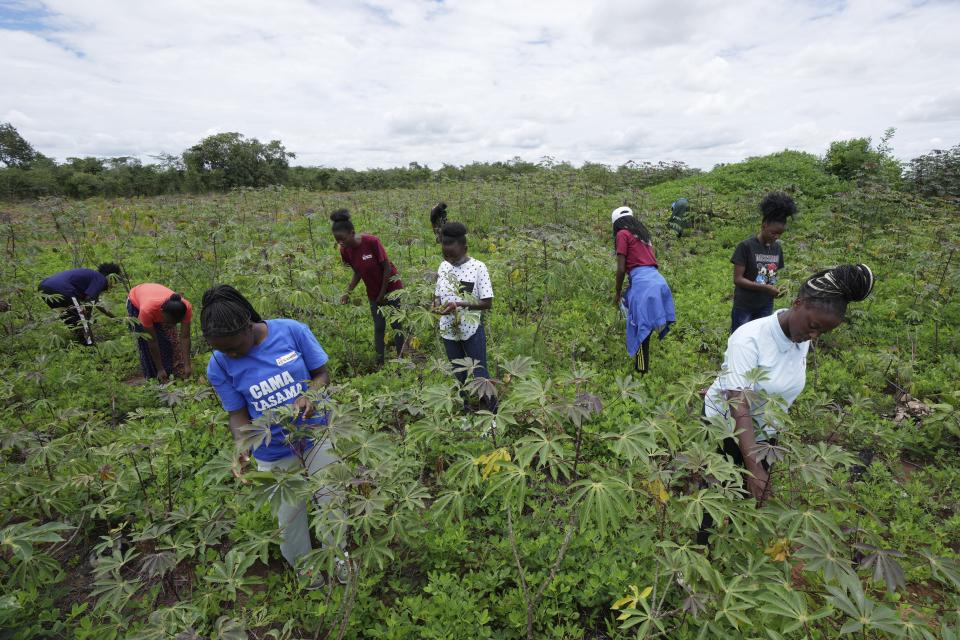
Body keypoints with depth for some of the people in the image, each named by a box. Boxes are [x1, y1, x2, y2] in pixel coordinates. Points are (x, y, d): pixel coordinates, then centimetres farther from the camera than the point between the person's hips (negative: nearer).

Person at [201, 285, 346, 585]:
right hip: (274, 455, 1)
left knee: (332, 501, 15)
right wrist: (242, 446, -25)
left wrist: (310, 396, -29)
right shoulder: (219, 365, -12)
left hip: (317, 438, 0)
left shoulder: (293, 331, -17)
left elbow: (322, 373, -9)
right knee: (289, 515, 18)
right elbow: (238, 414, -6)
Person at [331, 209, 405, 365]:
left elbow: (387, 267, -19)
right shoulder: (345, 251, -11)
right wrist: (348, 292, -10)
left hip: (391, 288, -4)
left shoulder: (372, 242, -27)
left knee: (396, 325, 3)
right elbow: (358, 272, 3)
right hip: (373, 294, 4)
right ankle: (380, 362, 17)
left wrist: (383, 294, -13)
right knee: (379, 327, 9)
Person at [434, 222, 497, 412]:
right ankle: (466, 409, 37)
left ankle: (493, 411, 23)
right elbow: (437, 294, 12)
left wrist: (460, 304, -25)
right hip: (448, 330, 5)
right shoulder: (443, 266, 1)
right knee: (459, 374, 19)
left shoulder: (478, 268, -13)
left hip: (472, 330, -5)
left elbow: (487, 303, -14)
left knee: (479, 373, 4)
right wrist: (437, 303, -12)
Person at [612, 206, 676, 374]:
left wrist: (618, 293, 8)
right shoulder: (643, 234, 26)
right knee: (645, 326, 13)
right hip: (657, 280, 8)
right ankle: (642, 365, 20)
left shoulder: (622, 234, 2)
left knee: (640, 327, -2)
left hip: (643, 283, -7)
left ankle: (641, 369, 2)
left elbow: (621, 269, -4)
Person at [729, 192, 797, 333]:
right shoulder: (746, 246, -14)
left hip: (766, 307, 6)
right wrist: (765, 288, -24)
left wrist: (776, 288, -8)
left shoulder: (777, 248, 5)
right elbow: (737, 279, -17)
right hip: (744, 307, -6)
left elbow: (774, 275, 13)